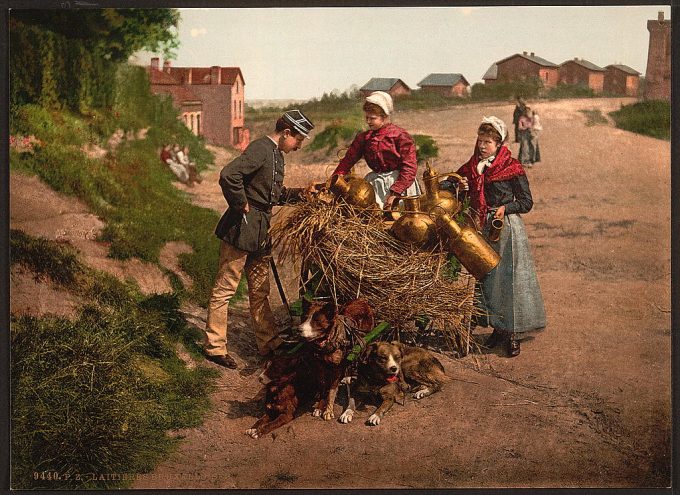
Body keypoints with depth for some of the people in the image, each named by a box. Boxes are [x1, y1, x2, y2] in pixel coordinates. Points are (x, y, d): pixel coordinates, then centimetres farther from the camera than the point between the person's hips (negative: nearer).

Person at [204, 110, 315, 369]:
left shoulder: (276, 154, 15)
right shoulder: (260, 149, -17)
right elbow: (229, 175, -31)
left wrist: (301, 193, 10)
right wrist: (241, 205, -20)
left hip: (260, 231, 10)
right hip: (241, 230, -10)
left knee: (260, 291, 16)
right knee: (225, 289, 1)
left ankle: (268, 343, 24)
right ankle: (214, 346, 9)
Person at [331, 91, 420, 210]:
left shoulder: (400, 136, -8)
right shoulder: (363, 138, 10)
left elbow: (409, 168, -14)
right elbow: (347, 161, 9)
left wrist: (395, 192, -22)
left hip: (398, 182, -5)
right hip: (375, 182, 5)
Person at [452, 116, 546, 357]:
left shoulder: (512, 168, -7)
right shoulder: (470, 168, 7)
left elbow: (527, 202, -4)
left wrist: (505, 207, -19)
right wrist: (462, 188, -4)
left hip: (506, 228, -5)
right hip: (480, 228, 5)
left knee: (508, 278, -3)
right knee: (485, 278, 10)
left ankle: (513, 333, 5)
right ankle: (497, 328, 22)